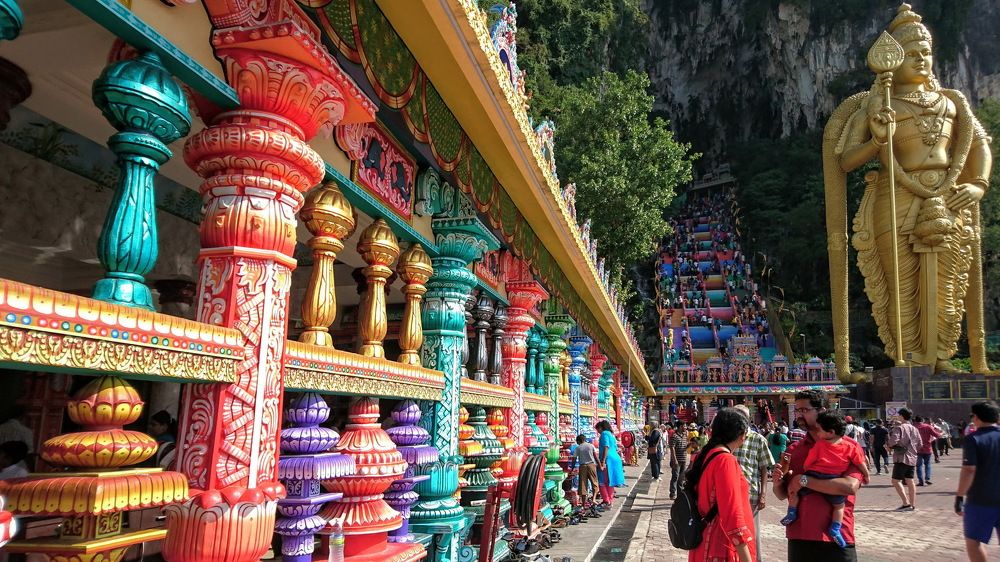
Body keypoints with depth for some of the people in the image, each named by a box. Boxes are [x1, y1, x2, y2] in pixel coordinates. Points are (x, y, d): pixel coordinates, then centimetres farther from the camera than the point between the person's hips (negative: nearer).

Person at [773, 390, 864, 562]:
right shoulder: (793, 449, 7)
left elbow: (850, 486, -21)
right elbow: (783, 494, 11)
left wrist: (805, 480, -18)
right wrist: (777, 483, -11)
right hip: (799, 537, 4)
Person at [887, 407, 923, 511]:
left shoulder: (899, 428, -12)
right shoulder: (915, 429, 11)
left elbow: (893, 441, -23)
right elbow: (920, 445, 16)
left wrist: (887, 443, -3)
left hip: (901, 458, -8)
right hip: (912, 458, 8)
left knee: (896, 480, -5)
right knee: (910, 481, 13)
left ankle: (906, 503, -12)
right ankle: (913, 505, 15)